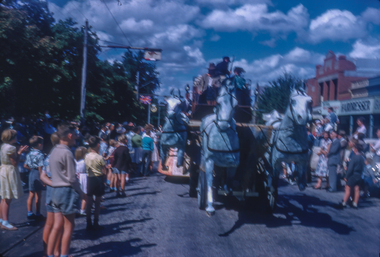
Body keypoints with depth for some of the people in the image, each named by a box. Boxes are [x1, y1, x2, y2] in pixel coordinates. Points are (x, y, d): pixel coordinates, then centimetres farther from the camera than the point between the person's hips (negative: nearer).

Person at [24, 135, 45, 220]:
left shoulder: (29, 154, 8)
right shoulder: (40, 155, -15)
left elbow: (25, 166, 11)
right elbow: (40, 167, -20)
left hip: (31, 173, 7)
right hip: (37, 174, -7)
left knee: (31, 194, 13)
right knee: (38, 195, 2)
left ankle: (29, 213, 18)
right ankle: (38, 214, 9)